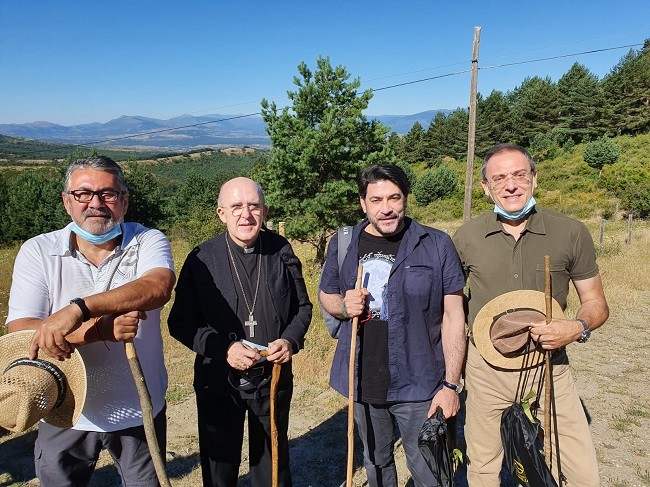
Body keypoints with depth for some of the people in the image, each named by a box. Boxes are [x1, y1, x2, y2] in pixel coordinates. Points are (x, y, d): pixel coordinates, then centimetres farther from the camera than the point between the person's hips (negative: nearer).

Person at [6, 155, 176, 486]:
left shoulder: (148, 242, -11)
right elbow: (18, 330, -17)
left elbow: (158, 287, -31)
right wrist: (100, 330, -30)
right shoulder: (38, 252, -8)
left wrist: (78, 309, -42)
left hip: (140, 411, 0)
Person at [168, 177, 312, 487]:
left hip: (274, 378, 2)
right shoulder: (201, 259, -11)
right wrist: (224, 348, -22)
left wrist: (291, 340, -14)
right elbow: (181, 322, -8)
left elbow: (303, 307, 4)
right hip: (219, 382, -1)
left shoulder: (282, 252, -5)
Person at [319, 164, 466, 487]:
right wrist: (343, 306, -12)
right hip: (362, 382, 3)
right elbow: (325, 296, 11)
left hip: (418, 384, -3)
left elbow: (453, 316, -7)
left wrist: (451, 385, -10)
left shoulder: (436, 245, -9)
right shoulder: (343, 244, -1)